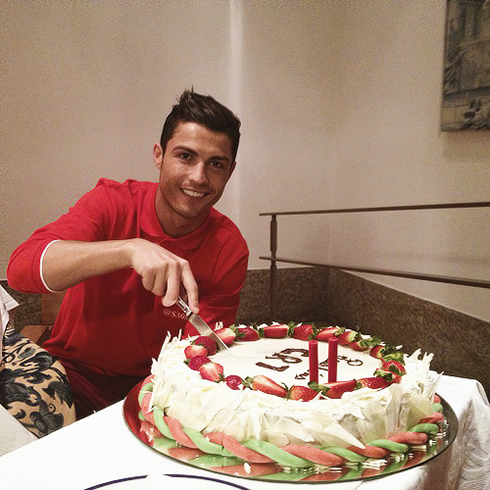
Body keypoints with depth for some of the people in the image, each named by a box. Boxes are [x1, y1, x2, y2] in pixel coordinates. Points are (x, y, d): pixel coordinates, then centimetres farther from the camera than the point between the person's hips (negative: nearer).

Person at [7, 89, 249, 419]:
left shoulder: (230, 250, -12)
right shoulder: (111, 202, -13)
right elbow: (21, 268, -27)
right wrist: (130, 249, -41)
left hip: (154, 385, 2)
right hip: (75, 370, -1)